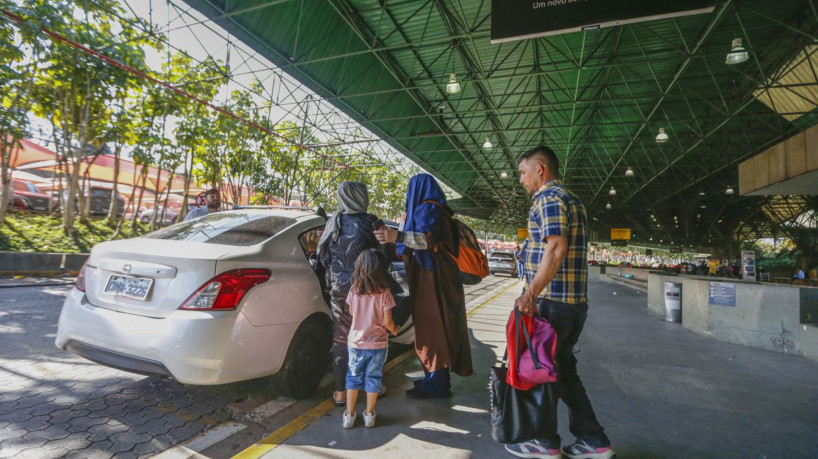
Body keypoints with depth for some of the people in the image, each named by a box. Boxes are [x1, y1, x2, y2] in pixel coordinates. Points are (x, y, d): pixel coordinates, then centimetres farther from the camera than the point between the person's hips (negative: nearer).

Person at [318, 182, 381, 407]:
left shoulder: (334, 222, -2)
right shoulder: (371, 222, -8)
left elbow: (322, 253, 3)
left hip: (339, 289, 1)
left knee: (340, 340, 11)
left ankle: (341, 392, 19)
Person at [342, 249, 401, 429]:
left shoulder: (354, 291, -9)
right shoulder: (384, 294, -17)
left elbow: (352, 313, 6)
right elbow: (387, 321, -14)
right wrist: (394, 329, 7)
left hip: (355, 342, 2)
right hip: (377, 344, -2)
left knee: (353, 377, 16)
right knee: (373, 378, 14)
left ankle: (349, 415, 24)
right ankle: (369, 414, 26)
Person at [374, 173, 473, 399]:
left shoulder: (427, 209, -12)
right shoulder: (435, 210, 18)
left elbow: (429, 239, -29)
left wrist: (398, 236, -45)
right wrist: (399, 237, 43)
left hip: (432, 279, -10)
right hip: (439, 277, 10)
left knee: (431, 329, -5)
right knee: (439, 327, 14)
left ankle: (436, 385, 4)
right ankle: (437, 378, 24)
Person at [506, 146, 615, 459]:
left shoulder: (549, 198, -12)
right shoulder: (570, 199, 19)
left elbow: (556, 249, -25)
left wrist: (530, 293, -26)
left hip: (552, 303, -10)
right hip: (574, 302, 10)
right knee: (562, 369, 17)